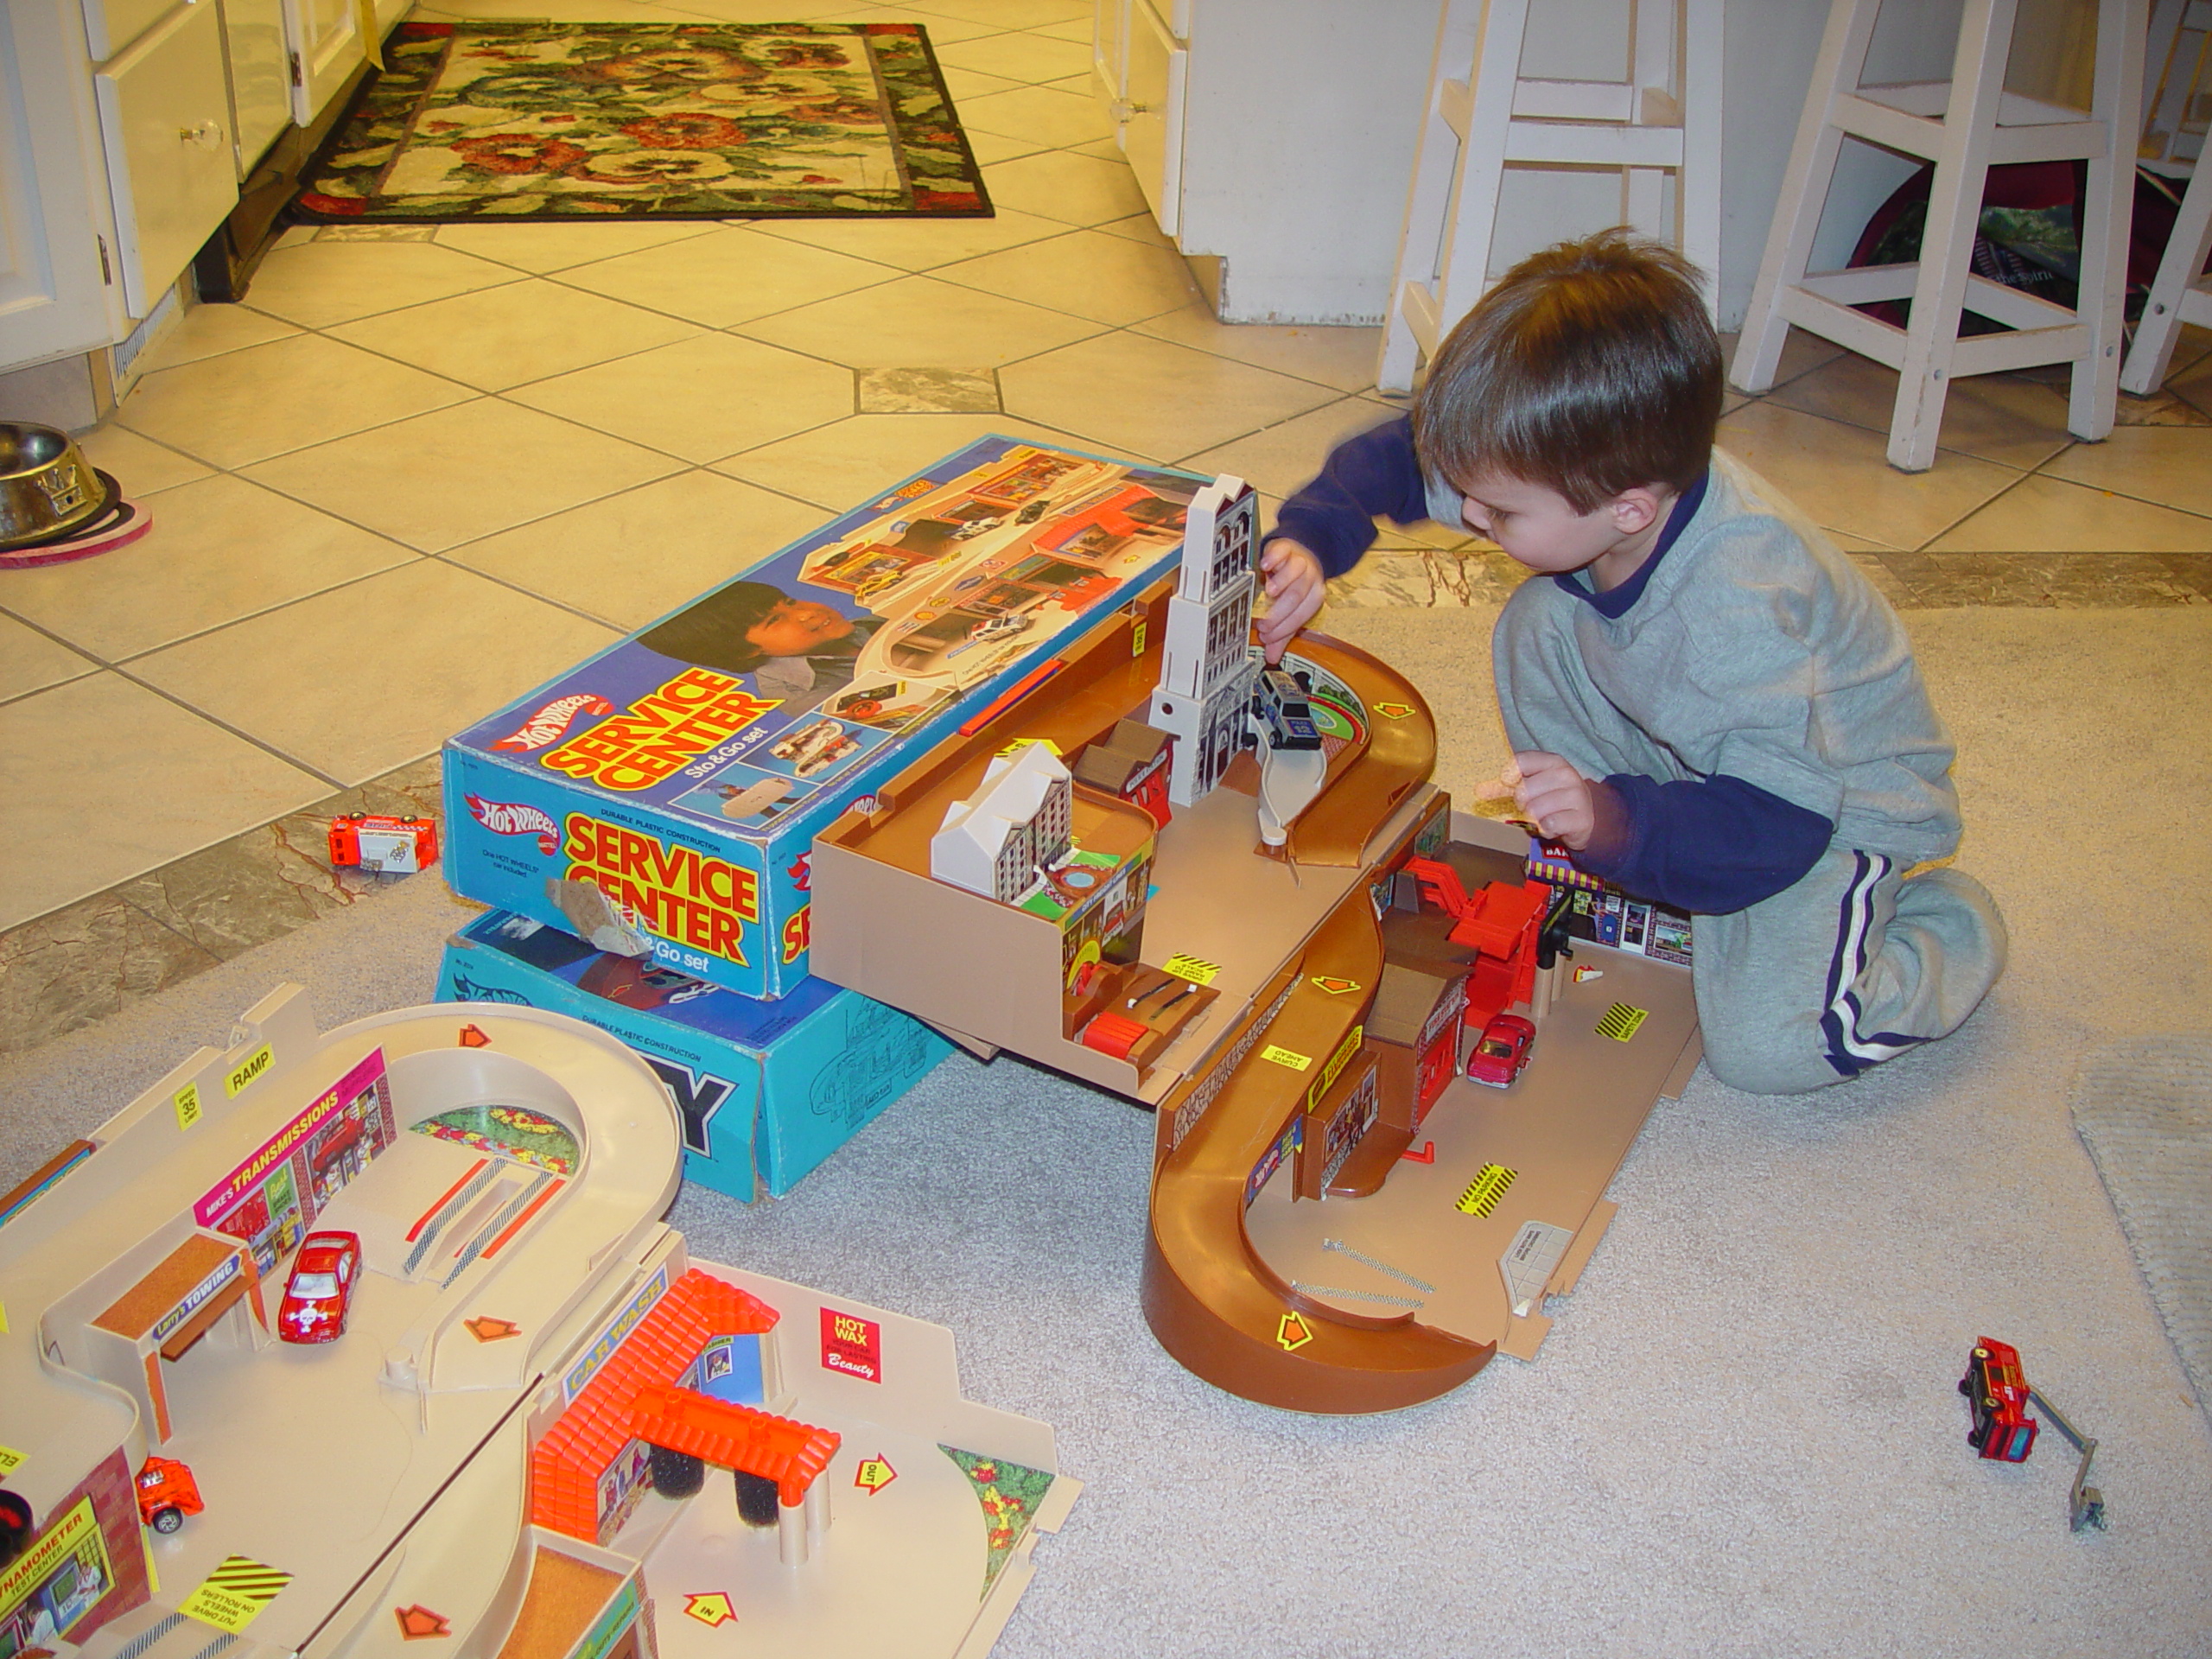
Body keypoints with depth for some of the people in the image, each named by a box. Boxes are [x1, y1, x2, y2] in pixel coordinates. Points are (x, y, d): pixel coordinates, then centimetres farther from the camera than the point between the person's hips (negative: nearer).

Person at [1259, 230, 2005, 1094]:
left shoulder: (1740, 619, -41)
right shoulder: (1582, 473, -20)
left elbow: (1777, 823, -37)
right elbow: (1403, 454, -6)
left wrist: (1619, 823, -49)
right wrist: (1312, 538, -21)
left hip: (1842, 803, -7)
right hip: (1716, 764, 7)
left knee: (1767, 1047, -24)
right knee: (1541, 622, -11)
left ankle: (1952, 925, 8)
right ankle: (1615, 884, 5)